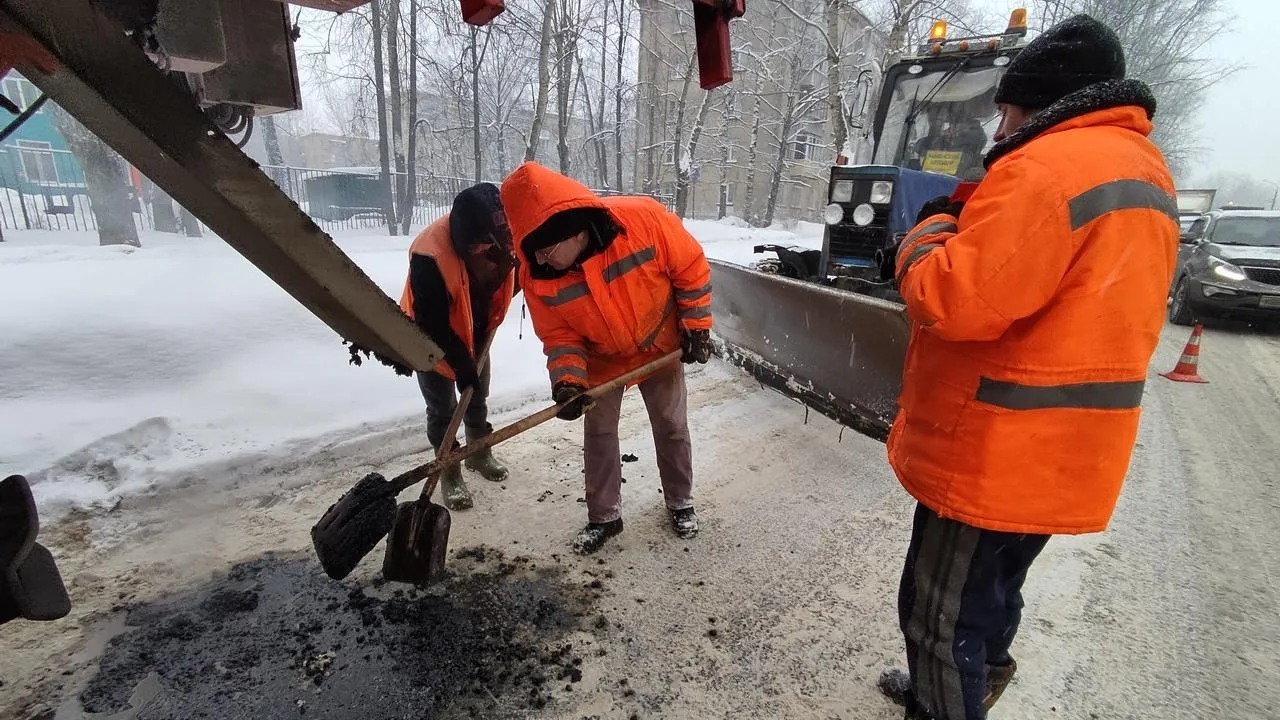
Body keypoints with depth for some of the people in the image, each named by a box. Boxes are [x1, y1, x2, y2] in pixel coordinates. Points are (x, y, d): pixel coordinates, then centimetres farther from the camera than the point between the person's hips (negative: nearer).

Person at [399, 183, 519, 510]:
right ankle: (450, 473, 20)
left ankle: (480, 453, 39)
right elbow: (433, 323, -30)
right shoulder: (429, 255, -38)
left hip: (475, 333, 5)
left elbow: (513, 278, 1)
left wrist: (487, 324, -3)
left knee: (478, 398, 18)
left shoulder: (504, 239, -22)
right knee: (442, 408, 3)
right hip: (430, 338, -5)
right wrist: (461, 365, -25)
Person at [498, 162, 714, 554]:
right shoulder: (536, 275, -25)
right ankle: (604, 517, 29)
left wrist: (696, 325, -11)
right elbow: (560, 335, -12)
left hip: (661, 348, -1)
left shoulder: (644, 218, -33)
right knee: (598, 434, 7)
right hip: (602, 361, 1)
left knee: (673, 428, 12)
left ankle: (681, 502, 36)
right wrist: (568, 380, -28)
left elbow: (691, 267, -16)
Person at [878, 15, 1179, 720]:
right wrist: (976, 221, 8)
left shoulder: (1049, 167, -19)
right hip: (1060, 454, 11)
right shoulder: (1144, 170, 15)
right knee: (991, 593, 27)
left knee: (941, 615, 7)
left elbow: (954, 300, -27)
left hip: (996, 454, -10)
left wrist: (932, 229, -7)